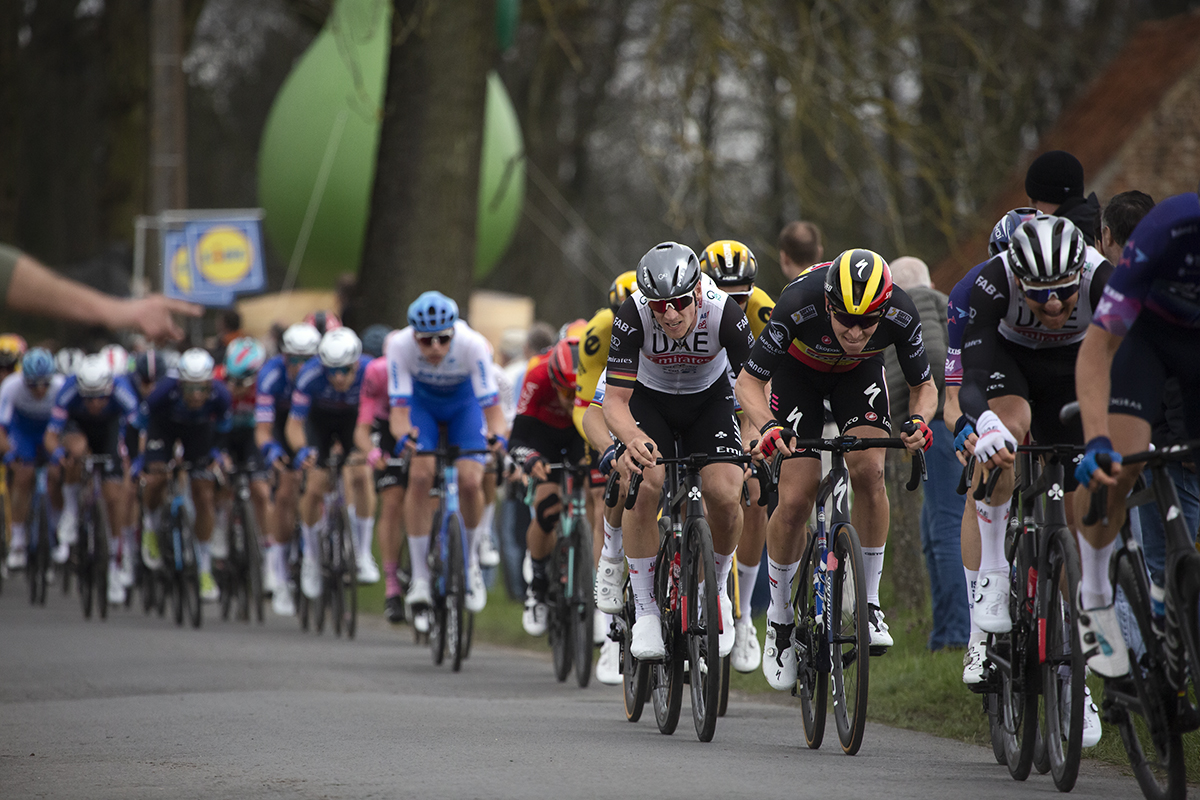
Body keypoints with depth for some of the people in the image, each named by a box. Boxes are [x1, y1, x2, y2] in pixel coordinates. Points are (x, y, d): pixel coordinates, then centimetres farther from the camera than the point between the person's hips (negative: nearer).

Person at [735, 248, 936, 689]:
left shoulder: (900, 314, -34)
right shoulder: (799, 305, -39)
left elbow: (924, 385, -16)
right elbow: (749, 379, -26)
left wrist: (918, 419, -38)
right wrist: (768, 426, -45)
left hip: (859, 373, 1)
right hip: (799, 369, -1)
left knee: (868, 470, -24)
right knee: (795, 500, -11)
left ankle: (870, 602, -10)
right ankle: (780, 617, 11)